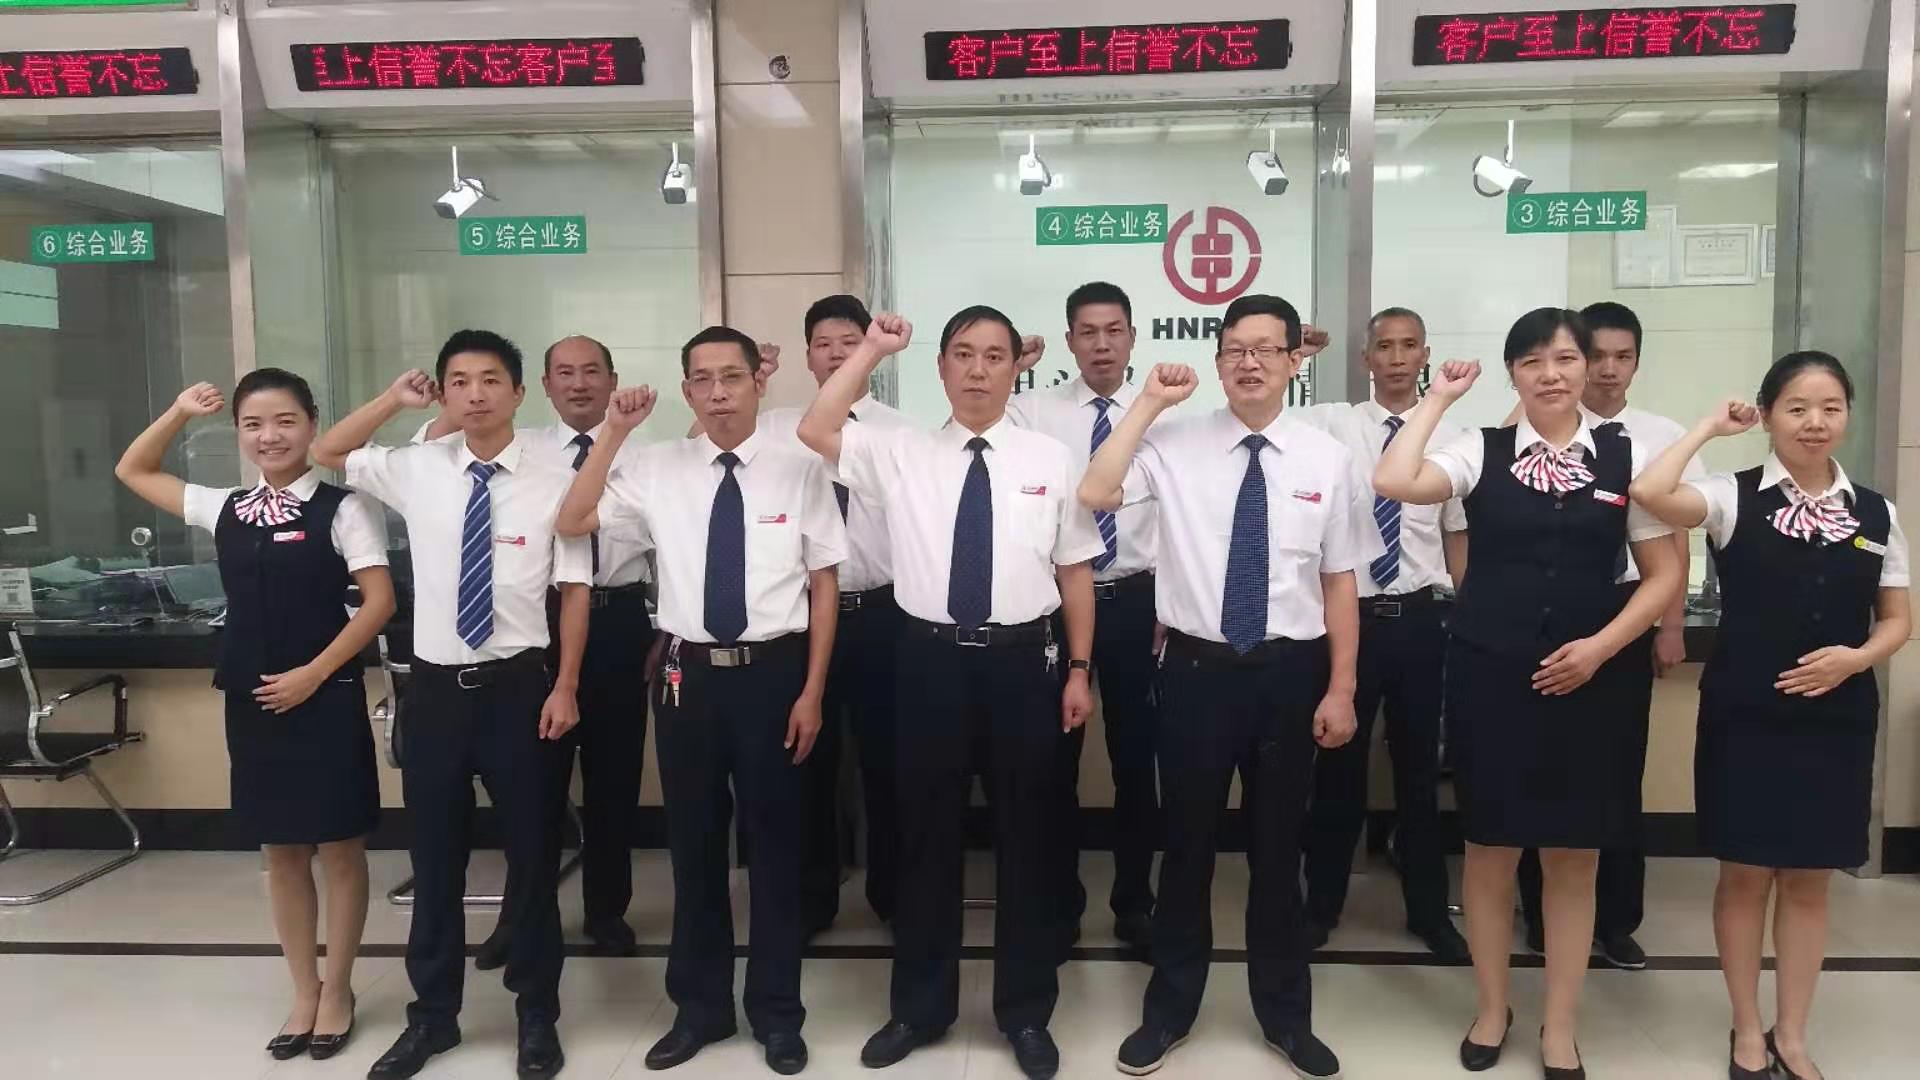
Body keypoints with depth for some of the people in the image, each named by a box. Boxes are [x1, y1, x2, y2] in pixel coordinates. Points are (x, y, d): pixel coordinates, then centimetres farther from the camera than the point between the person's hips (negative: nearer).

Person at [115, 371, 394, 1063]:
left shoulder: (341, 509, -9)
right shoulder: (224, 509, 7)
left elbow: (379, 602, -11)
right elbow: (132, 472, 21)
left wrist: (312, 675, -14)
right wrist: (179, 413, 8)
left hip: (325, 700, -5)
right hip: (252, 702, 5)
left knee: (339, 851, 7)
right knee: (281, 854, 14)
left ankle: (337, 990, 23)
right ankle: (304, 992, 28)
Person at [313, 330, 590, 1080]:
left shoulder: (554, 481, -7)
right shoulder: (415, 469, 3)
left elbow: (575, 590, -4)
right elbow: (324, 455, 18)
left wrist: (565, 688, -8)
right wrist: (395, 399, 4)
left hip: (519, 684, -3)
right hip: (435, 685, 3)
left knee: (533, 856, 10)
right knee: (434, 860, 15)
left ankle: (537, 1015, 29)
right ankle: (433, 1014, 34)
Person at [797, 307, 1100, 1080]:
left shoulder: (1052, 459, 3)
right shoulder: (900, 452, 4)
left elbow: (1075, 571, 5)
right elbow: (814, 432, -10)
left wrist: (1079, 669, 2)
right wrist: (873, 350, -7)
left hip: (1022, 661, 0)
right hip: (931, 661, 0)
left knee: (1026, 838, 10)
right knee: (926, 836, 11)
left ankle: (1025, 1012, 28)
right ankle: (920, 1006, 29)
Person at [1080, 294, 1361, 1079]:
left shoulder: (1327, 457, 0)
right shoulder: (1176, 443, -4)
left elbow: (1339, 581, 2)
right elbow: (1093, 495, -19)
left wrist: (1340, 689, 0)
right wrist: (1149, 403, -14)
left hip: (1290, 672, 1)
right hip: (1198, 669, -1)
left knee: (1278, 848, 15)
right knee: (1187, 845, 12)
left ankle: (1285, 1015, 35)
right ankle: (1169, 1010, 32)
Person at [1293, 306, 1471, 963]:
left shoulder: (1448, 436, 3)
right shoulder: (1330, 424, -2)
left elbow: (1458, 535, 10)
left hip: (1418, 619, 2)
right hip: (1348, 616, -1)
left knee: (1419, 767, 13)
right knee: (1338, 764, 10)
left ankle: (1428, 910, 31)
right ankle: (1323, 903, 29)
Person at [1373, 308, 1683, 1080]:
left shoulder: (1627, 455, 2)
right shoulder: (1481, 451, -1)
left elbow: (1664, 574, 5)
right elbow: (1393, 482, -19)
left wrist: (1599, 647, -8)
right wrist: (1439, 399, -8)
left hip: (1589, 680, 1)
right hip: (1488, 673, -1)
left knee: (1574, 860, 10)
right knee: (1490, 851, 10)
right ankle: (1492, 1010, 30)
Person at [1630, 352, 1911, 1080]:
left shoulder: (1877, 515, 4)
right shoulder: (1735, 497, -6)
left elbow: (1897, 620, 11)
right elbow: (1649, 493, -25)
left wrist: (1855, 657, -10)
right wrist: (1710, 428, -12)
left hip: (1836, 720, 3)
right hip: (1744, 716, -3)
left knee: (1809, 880, 13)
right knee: (1745, 875, 8)